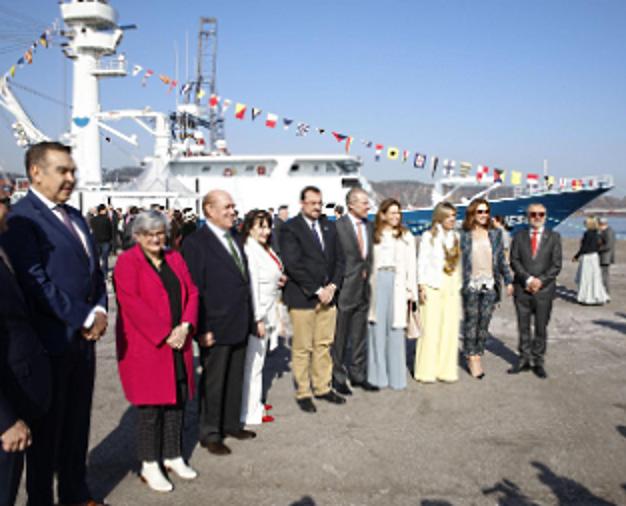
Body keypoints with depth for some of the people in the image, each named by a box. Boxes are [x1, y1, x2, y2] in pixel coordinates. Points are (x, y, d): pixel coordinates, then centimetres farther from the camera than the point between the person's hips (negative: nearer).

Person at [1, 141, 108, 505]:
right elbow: (37, 283, -21)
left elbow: (94, 270, 15)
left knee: (77, 424, 18)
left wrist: (100, 311, -1)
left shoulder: (75, 216, 13)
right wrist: (87, 317, -17)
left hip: (84, 338, 8)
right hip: (50, 341, -8)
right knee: (47, 429, 8)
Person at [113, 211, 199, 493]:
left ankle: (173, 456, 25)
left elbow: (191, 293, 8)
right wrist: (164, 334, -19)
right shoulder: (127, 262, -7)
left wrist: (185, 327, -8)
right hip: (145, 345, -6)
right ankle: (149, 466, 14)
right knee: (150, 405, 1)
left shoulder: (174, 258, 12)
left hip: (177, 343, 6)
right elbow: (131, 302, -17)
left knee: (177, 399, 10)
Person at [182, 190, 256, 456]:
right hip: (215, 328, -7)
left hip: (240, 324, 7)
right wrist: (201, 329, -18)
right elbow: (194, 289, -16)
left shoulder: (234, 237, 12)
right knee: (212, 382, 6)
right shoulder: (196, 242, -13)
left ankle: (231, 424, 33)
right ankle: (210, 434, 20)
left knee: (235, 379, 18)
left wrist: (250, 318, 13)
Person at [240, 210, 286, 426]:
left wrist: (279, 280, 5)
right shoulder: (250, 251, -19)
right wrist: (258, 320, -22)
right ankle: (251, 412, 7)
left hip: (267, 314, 10)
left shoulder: (265, 249, 10)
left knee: (258, 361, 19)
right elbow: (251, 287, -22)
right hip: (257, 315, -9)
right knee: (253, 363, -2)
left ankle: (254, 402, 31)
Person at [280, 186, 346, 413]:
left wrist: (332, 286, -3)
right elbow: (293, 265, -13)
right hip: (302, 297, -5)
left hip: (328, 295, 6)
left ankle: (322, 387, 24)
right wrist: (317, 291, -13)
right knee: (302, 349, 2)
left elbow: (339, 259, 12)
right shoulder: (290, 228, -7)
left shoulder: (329, 226, 12)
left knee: (324, 345, 12)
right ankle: (303, 393, 13)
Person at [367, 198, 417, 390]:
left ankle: (396, 376, 8)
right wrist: (367, 286, -5)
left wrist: (412, 290, 2)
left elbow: (411, 264, 8)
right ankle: (378, 375, 10)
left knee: (395, 329, 0)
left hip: (397, 282, 0)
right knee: (377, 327, 1)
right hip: (377, 281, 0)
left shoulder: (406, 236, 9)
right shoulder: (374, 235, 6)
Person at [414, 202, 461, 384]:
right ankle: (427, 370, 3)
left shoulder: (456, 237, 13)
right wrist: (421, 286, -7)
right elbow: (422, 262, -1)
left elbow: (459, 264, 14)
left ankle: (446, 369, 10)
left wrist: (459, 285, 10)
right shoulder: (429, 236, 1)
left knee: (450, 328, 2)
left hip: (452, 288, 4)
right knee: (430, 328, -5)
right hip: (433, 286, -4)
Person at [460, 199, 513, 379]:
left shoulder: (496, 234, 10)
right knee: (471, 321, 0)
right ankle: (471, 358, 9)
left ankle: (477, 356, 14)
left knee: (484, 322, 3)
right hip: (471, 285, -2)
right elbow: (458, 260, 2)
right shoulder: (464, 235, 2)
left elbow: (502, 259, 12)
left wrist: (508, 281, 7)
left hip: (490, 284, 2)